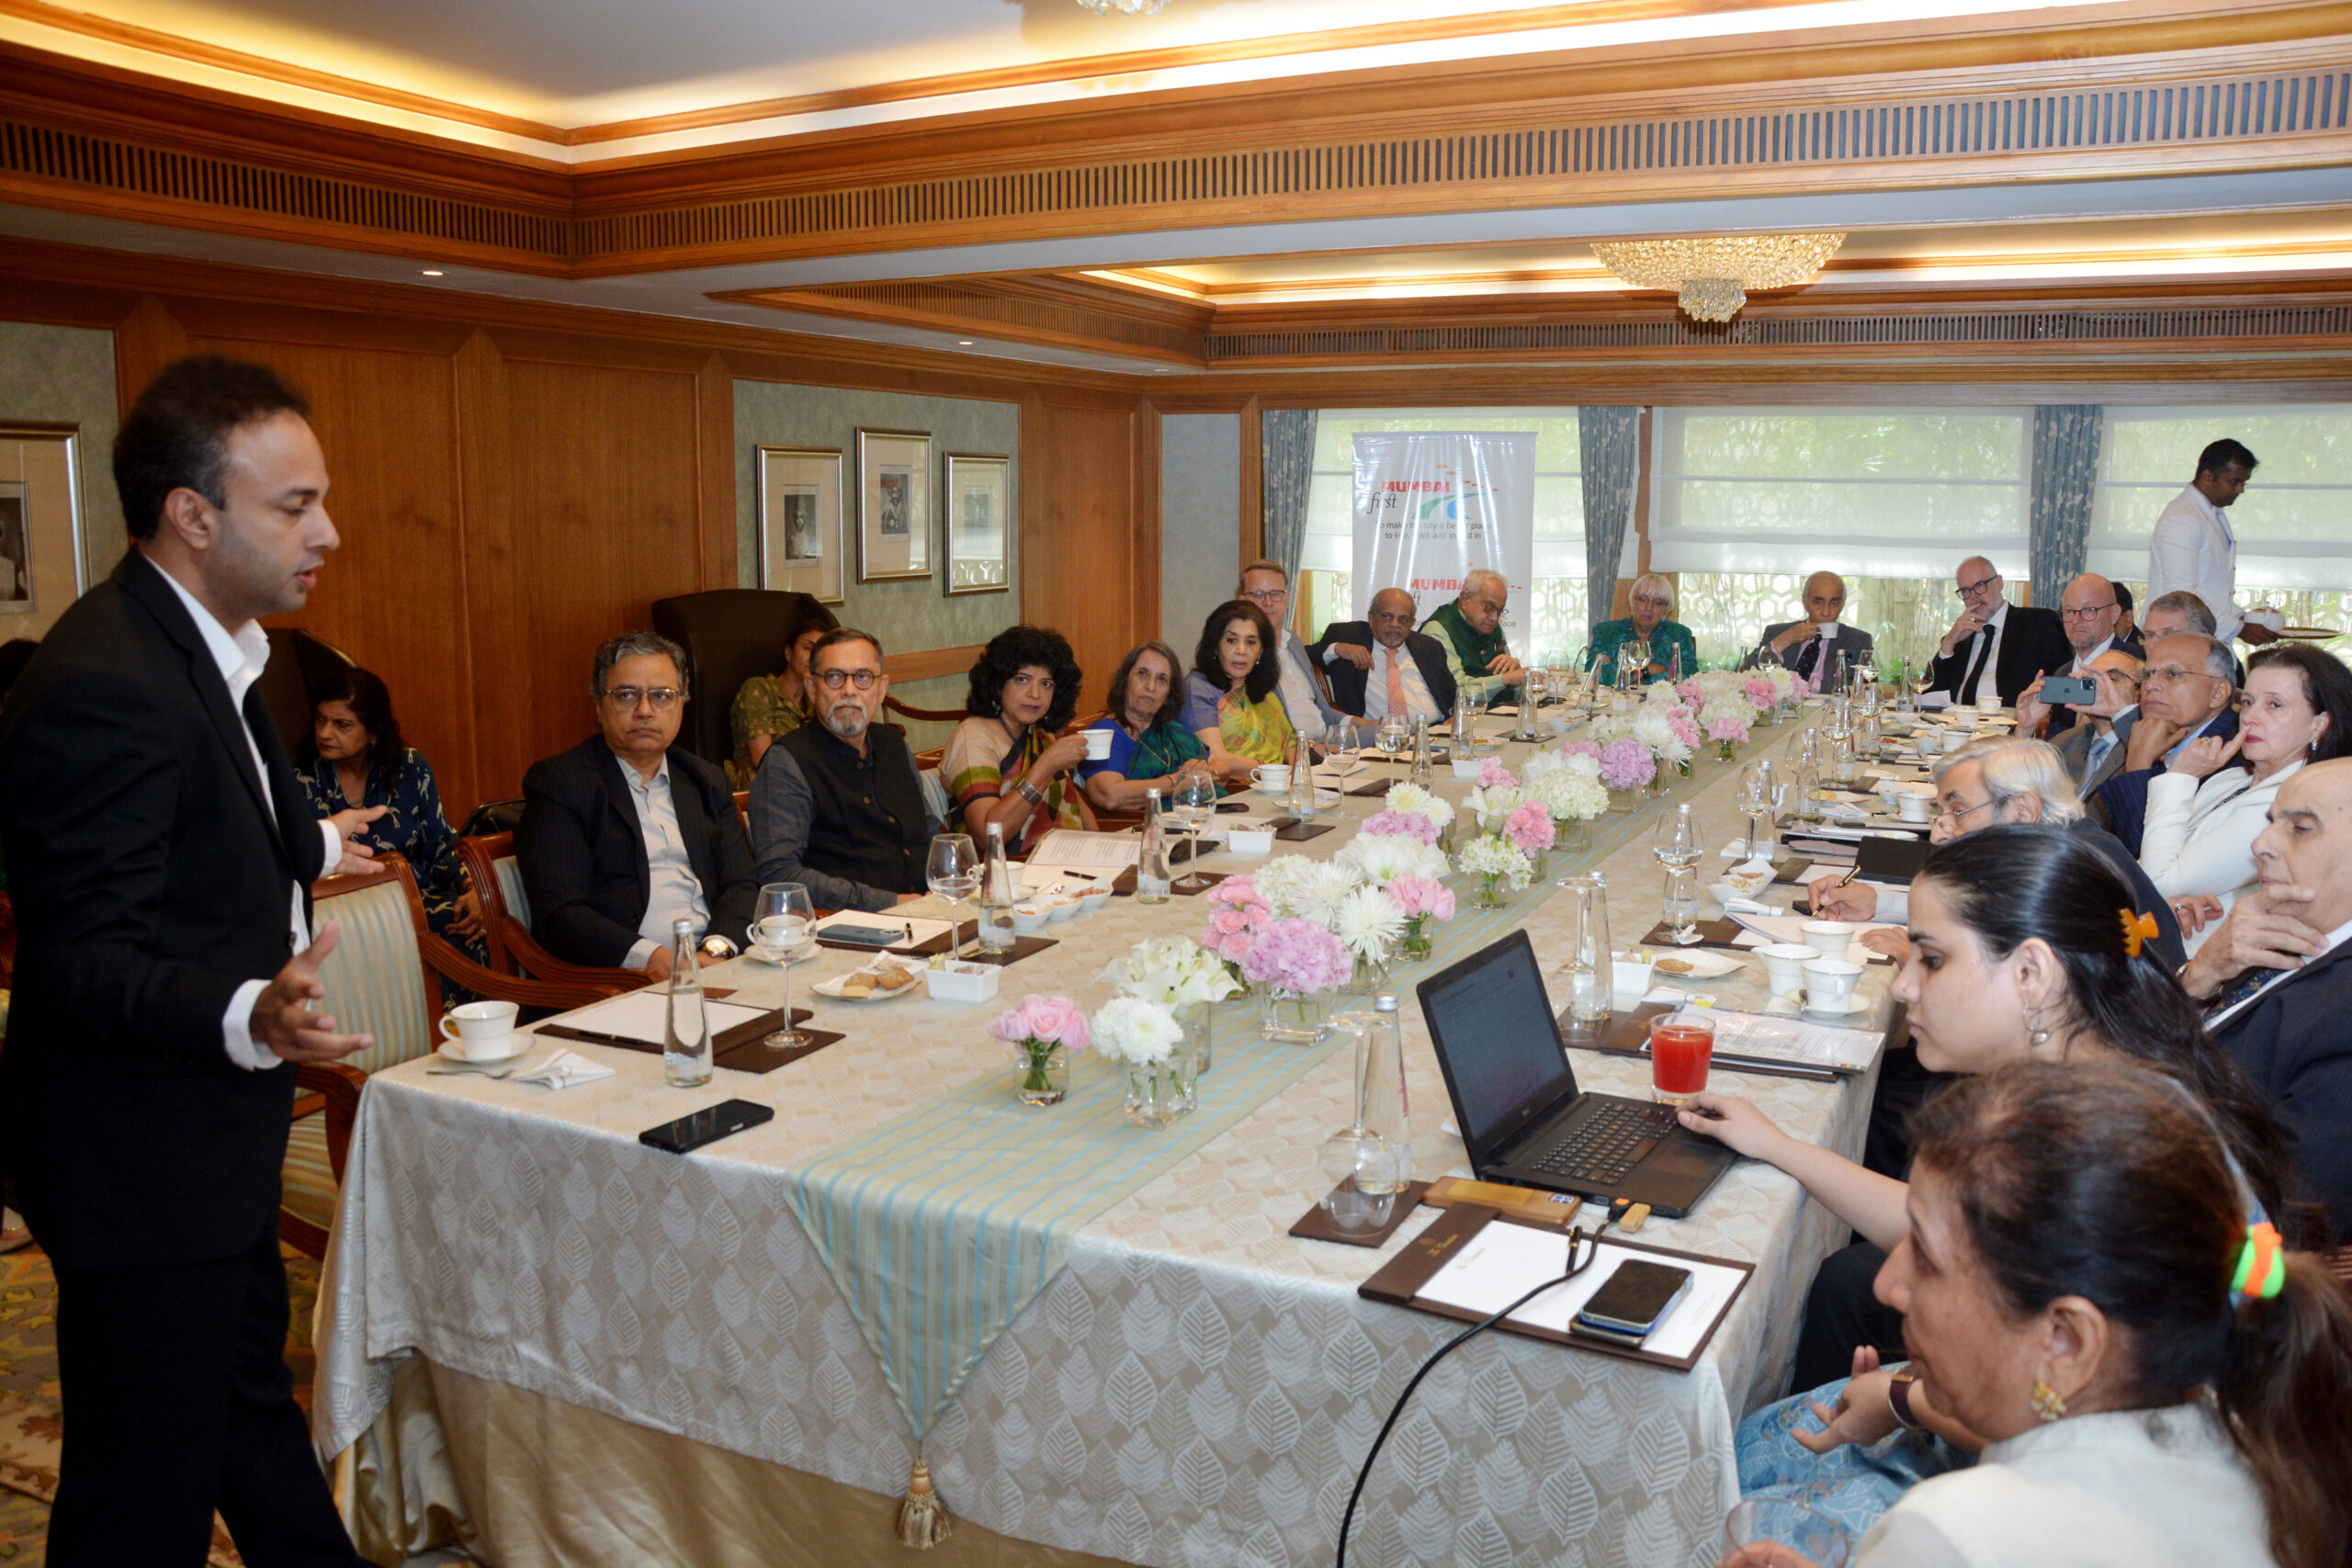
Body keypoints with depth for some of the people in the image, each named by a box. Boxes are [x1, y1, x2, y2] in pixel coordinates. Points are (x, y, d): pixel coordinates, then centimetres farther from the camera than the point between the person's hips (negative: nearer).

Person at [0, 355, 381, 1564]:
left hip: (205, 1136, 10)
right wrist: (250, 1018, -46)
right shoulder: (105, 686, -27)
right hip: (139, 1162, -10)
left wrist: (310, 846, 39)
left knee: (252, 1403, 26)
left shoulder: (200, 645, 6)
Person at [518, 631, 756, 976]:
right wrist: (652, 958, -20)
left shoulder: (708, 783, 20)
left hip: (715, 965, 4)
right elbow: (558, 913, -7)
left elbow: (741, 884, 12)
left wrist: (716, 949, -10)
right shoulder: (556, 782, 3)